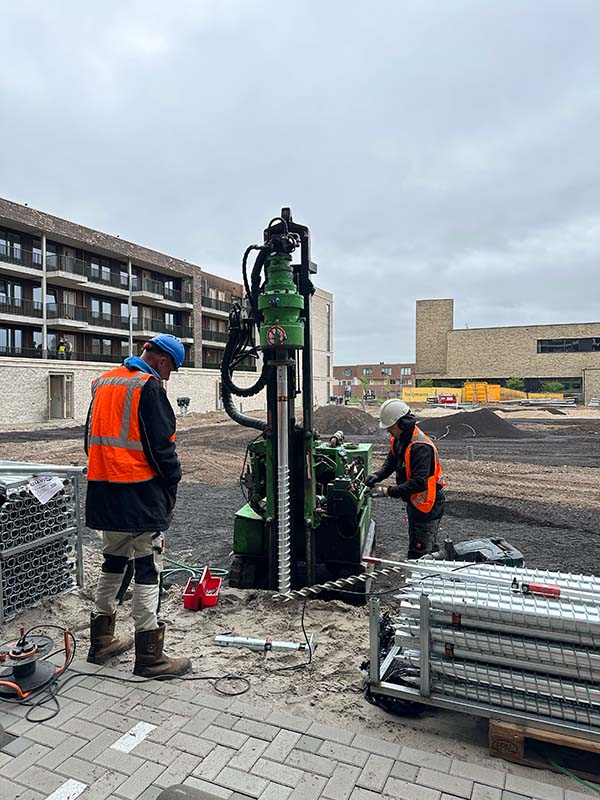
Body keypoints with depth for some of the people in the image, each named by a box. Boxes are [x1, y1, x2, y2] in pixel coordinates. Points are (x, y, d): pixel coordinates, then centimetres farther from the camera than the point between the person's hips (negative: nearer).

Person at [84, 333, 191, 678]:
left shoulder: (102, 384, 14)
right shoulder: (150, 387, -13)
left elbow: (92, 437, 18)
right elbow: (161, 445, -16)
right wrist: (173, 481, -3)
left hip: (104, 492, 8)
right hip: (140, 494, -8)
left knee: (114, 562, 20)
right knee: (148, 570, 0)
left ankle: (101, 641, 31)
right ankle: (149, 655, 9)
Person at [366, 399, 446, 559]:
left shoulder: (420, 447, -29)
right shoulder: (398, 440, 1)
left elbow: (419, 482, -34)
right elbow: (391, 462, 12)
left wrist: (391, 492, -28)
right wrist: (377, 475, -8)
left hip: (428, 504, -10)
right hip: (414, 502, 10)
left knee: (420, 553, -2)